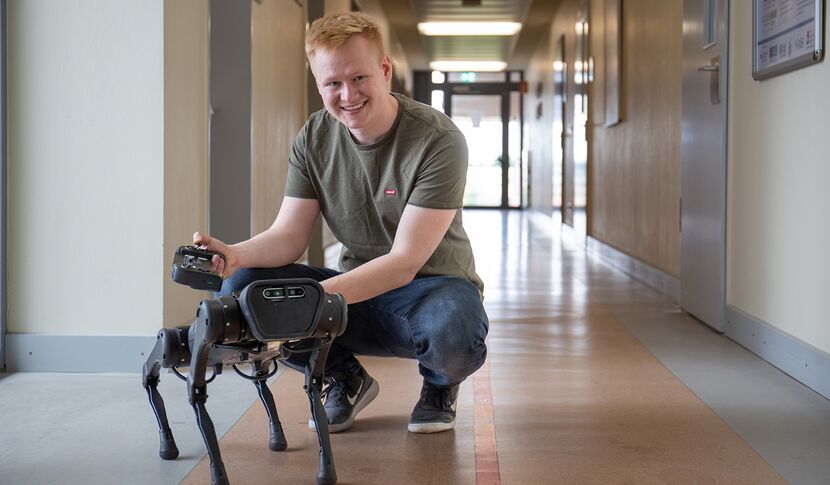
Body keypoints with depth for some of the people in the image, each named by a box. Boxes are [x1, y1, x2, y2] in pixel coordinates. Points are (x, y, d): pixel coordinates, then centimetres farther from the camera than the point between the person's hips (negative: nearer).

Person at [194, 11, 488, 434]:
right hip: (359, 289, 4)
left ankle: (439, 385, 1)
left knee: (452, 333, -41)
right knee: (241, 288, -18)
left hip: (433, 285, -4)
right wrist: (234, 255, -29)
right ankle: (344, 379, 7)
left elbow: (405, 261, -24)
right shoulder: (313, 140, -2)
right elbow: (288, 236, -6)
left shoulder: (438, 140, -19)